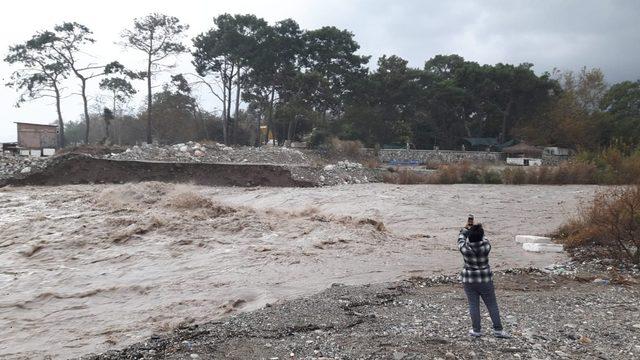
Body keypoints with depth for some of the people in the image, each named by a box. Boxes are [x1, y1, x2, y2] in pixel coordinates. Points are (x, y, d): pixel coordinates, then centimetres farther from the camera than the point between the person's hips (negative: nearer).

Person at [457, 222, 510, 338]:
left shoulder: (465, 248, -17)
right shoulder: (486, 246, -16)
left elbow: (461, 238, 4)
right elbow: (483, 239, 7)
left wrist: (466, 227, 20)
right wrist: (477, 229, 22)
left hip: (469, 280, 0)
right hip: (485, 280, 1)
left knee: (473, 305, 8)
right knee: (492, 305, 11)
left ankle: (476, 330, 15)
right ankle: (498, 329, 16)